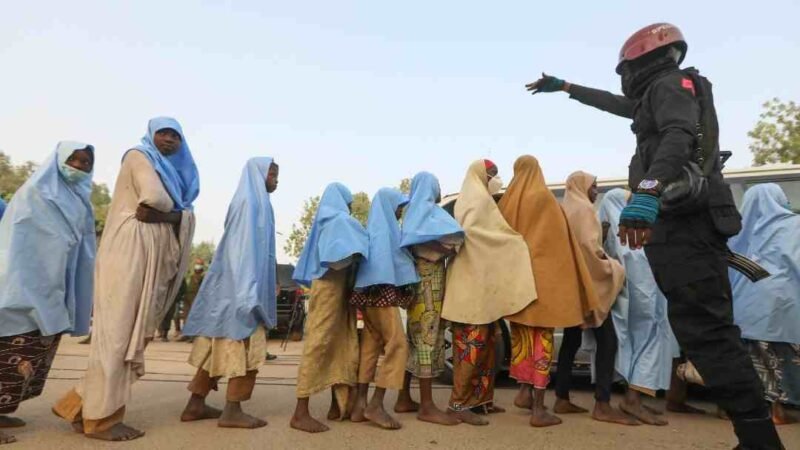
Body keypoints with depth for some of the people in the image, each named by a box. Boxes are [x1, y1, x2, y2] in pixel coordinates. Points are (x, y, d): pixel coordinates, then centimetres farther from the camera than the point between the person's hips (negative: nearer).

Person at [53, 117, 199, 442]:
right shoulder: (138, 157, 3)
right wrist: (172, 210, 4)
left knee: (133, 334, 6)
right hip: (129, 254, -8)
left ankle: (81, 406, 16)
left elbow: (186, 217, 12)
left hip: (153, 260, 8)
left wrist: (164, 214, -7)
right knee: (117, 333, -6)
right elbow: (155, 198, -16)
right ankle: (101, 418, 2)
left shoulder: (173, 173, 25)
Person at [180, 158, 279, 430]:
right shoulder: (251, 201, -9)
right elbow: (245, 247, -18)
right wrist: (250, 293, -23)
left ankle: (196, 405, 18)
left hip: (235, 285, 10)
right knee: (246, 346, -5)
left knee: (220, 347, 11)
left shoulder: (253, 203, 19)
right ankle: (232, 411, 1)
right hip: (242, 286, -10)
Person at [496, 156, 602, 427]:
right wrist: (563, 280, -1)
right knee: (540, 336, -3)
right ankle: (538, 408, -1)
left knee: (522, 334, 17)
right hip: (541, 276, -5)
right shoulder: (545, 198, -4)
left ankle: (524, 391, 20)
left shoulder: (507, 201, 9)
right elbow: (559, 240, -6)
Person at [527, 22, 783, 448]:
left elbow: (679, 137, -20)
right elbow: (616, 103, 46)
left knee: (706, 331, -14)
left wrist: (646, 192, -37)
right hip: (683, 221, 10)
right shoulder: (659, 95, 30)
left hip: (684, 221, -10)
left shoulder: (671, 83, 1)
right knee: (701, 329, 7)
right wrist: (565, 87, 54)